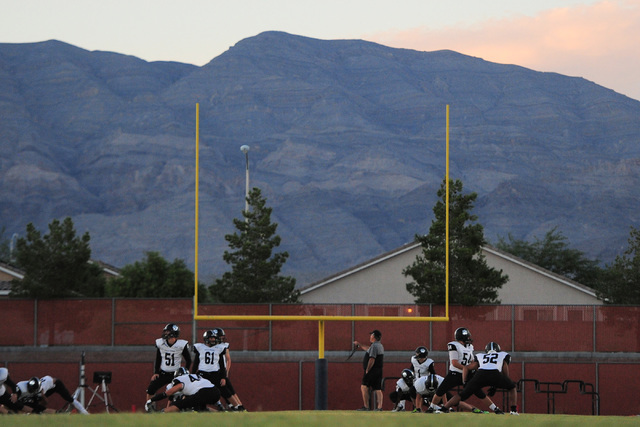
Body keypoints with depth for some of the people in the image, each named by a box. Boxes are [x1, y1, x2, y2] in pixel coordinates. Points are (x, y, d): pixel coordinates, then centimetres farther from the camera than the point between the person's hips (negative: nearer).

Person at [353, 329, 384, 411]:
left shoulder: (374, 346, -14)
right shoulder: (380, 346, 17)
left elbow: (372, 359, -21)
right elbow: (368, 349, 35)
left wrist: (367, 370, -17)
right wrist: (359, 345, 45)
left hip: (372, 370, -9)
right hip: (379, 370, 9)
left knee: (364, 386, -5)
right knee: (377, 389, 6)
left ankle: (366, 406, -10)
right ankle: (379, 406, -2)